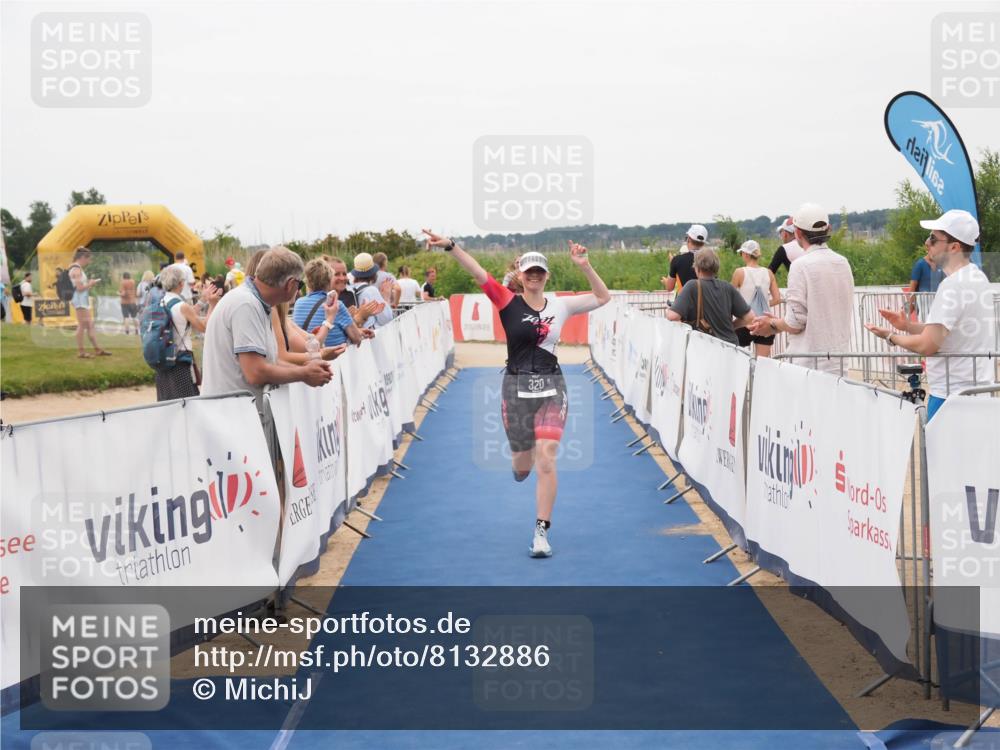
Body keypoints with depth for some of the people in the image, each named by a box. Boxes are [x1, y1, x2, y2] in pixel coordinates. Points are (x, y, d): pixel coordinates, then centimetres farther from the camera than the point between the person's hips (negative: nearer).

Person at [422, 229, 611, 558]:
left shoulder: (560, 305, 4)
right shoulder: (509, 302, -3)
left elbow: (603, 297, 10)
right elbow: (479, 273, -14)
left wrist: (585, 266, -3)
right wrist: (451, 246, -25)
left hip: (552, 388, 0)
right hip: (516, 387, 0)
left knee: (546, 460, -11)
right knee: (521, 465, 10)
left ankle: (542, 532, -3)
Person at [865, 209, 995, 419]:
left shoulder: (953, 285, -18)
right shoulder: (978, 278, 14)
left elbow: (927, 346, -21)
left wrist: (891, 336, -5)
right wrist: (909, 326, 11)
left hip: (952, 393, -10)